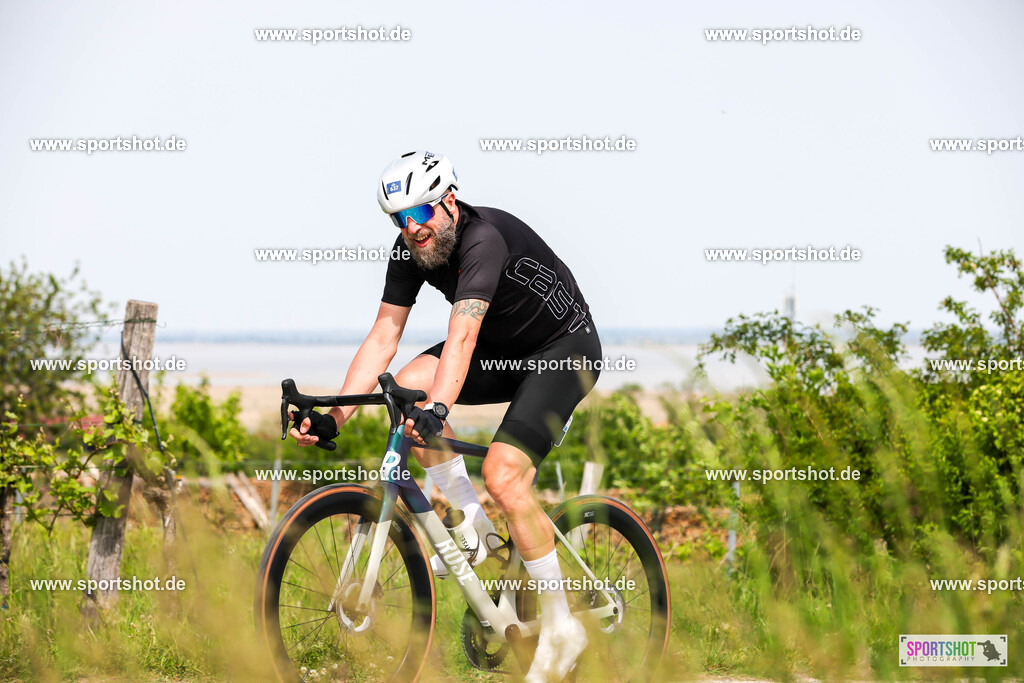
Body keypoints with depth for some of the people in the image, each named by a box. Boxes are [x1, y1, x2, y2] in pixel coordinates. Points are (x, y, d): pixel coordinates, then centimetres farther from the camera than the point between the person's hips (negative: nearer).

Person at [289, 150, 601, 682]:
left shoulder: (485, 237, -31)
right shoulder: (411, 249, -8)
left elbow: (462, 334, -44)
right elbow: (382, 338, -9)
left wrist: (435, 409, -57)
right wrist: (333, 417, -19)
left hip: (565, 347, -8)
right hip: (503, 350, 8)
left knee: (503, 472, -23)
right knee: (407, 386, -17)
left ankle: (561, 627, -10)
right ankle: (474, 523, -3)